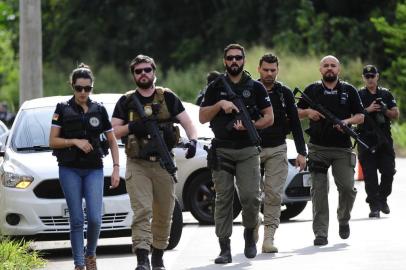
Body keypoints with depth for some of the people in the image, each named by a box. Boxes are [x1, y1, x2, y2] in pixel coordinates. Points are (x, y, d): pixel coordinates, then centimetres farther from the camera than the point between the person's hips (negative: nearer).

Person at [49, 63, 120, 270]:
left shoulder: (99, 110, 8)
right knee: (76, 220, -4)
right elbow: (53, 141, 0)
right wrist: (74, 141, -15)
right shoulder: (63, 109, 3)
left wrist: (116, 168, 2)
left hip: (94, 170, 1)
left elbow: (112, 142, 13)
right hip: (70, 170, -1)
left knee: (94, 218, -10)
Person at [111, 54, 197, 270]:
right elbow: (113, 132, 6)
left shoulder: (167, 98, 8)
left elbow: (187, 123, 4)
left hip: (163, 164, 2)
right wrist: (131, 127, -13)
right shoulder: (126, 102, 7)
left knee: (163, 215, 8)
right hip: (137, 165, -2)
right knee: (141, 211, -15)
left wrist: (192, 141, -15)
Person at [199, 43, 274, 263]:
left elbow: (269, 117, 8)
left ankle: (250, 232, 15)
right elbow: (202, 118, 8)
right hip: (222, 151, 1)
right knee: (223, 199, -2)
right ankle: (224, 249, 0)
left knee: (250, 196, -13)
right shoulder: (215, 87, 10)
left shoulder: (255, 87, 8)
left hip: (248, 150, -1)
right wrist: (220, 105, -8)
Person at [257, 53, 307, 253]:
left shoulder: (284, 93, 6)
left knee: (274, 195, -6)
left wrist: (301, 152, 4)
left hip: (277, 150, 1)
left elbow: (295, 124, 8)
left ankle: (268, 237, -7)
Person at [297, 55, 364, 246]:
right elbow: (297, 112, 17)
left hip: (343, 149, 0)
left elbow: (360, 116, 9)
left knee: (347, 187, -8)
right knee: (318, 190, -4)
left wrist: (348, 121, -11)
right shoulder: (312, 90, 10)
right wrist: (307, 112, -5)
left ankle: (343, 219, 21)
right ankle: (320, 233, -2)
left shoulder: (349, 91, 9)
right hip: (318, 148, 0)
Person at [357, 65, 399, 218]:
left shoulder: (386, 94, 12)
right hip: (366, 140, -2)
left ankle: (382, 199, 19)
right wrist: (368, 110, -14)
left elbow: (396, 115, 10)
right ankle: (374, 206, -1)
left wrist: (384, 111, -8)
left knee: (388, 171, -2)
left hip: (385, 140, 2)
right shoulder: (358, 95, 5)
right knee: (370, 175, -4)